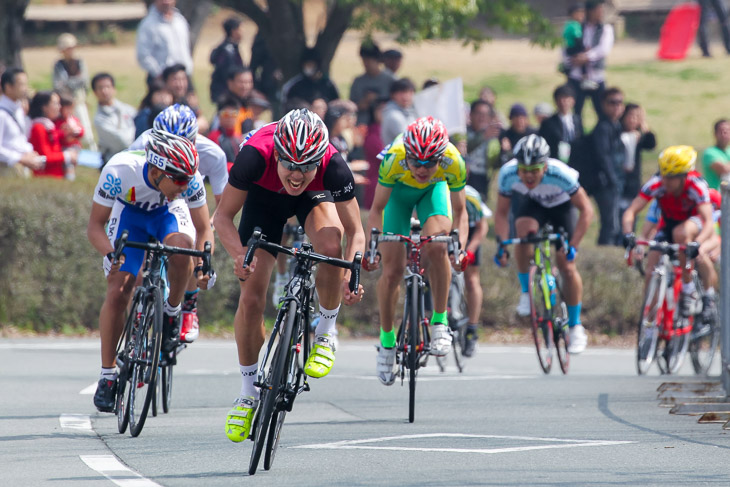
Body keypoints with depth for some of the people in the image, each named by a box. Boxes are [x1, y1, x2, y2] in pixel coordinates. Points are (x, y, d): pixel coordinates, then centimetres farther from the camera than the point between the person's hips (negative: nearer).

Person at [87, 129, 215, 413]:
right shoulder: (120, 171, -37)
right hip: (130, 211, 0)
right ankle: (108, 374, 0)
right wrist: (111, 254, -46)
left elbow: (204, 229, -20)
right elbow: (95, 225, -27)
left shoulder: (190, 179, -33)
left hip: (169, 212, 0)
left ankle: (172, 313, -10)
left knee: (181, 245, -35)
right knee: (117, 292, -13)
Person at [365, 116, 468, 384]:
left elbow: (460, 212, -22)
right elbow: (377, 209, -24)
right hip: (398, 191, 0)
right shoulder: (394, 159, -38)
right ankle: (387, 340, 15)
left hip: (434, 189, 0)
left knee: (436, 248, -28)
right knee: (392, 270, -6)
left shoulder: (453, 162, -36)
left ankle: (439, 322, -12)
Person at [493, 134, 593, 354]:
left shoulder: (560, 174, -39)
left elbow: (586, 210, -29)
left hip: (560, 207, -1)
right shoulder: (508, 174, -32)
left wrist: (573, 246, -35)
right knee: (524, 229, -33)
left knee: (567, 266, -7)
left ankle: (575, 327, 10)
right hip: (533, 204, 1)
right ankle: (526, 292, -15)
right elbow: (501, 213, -18)